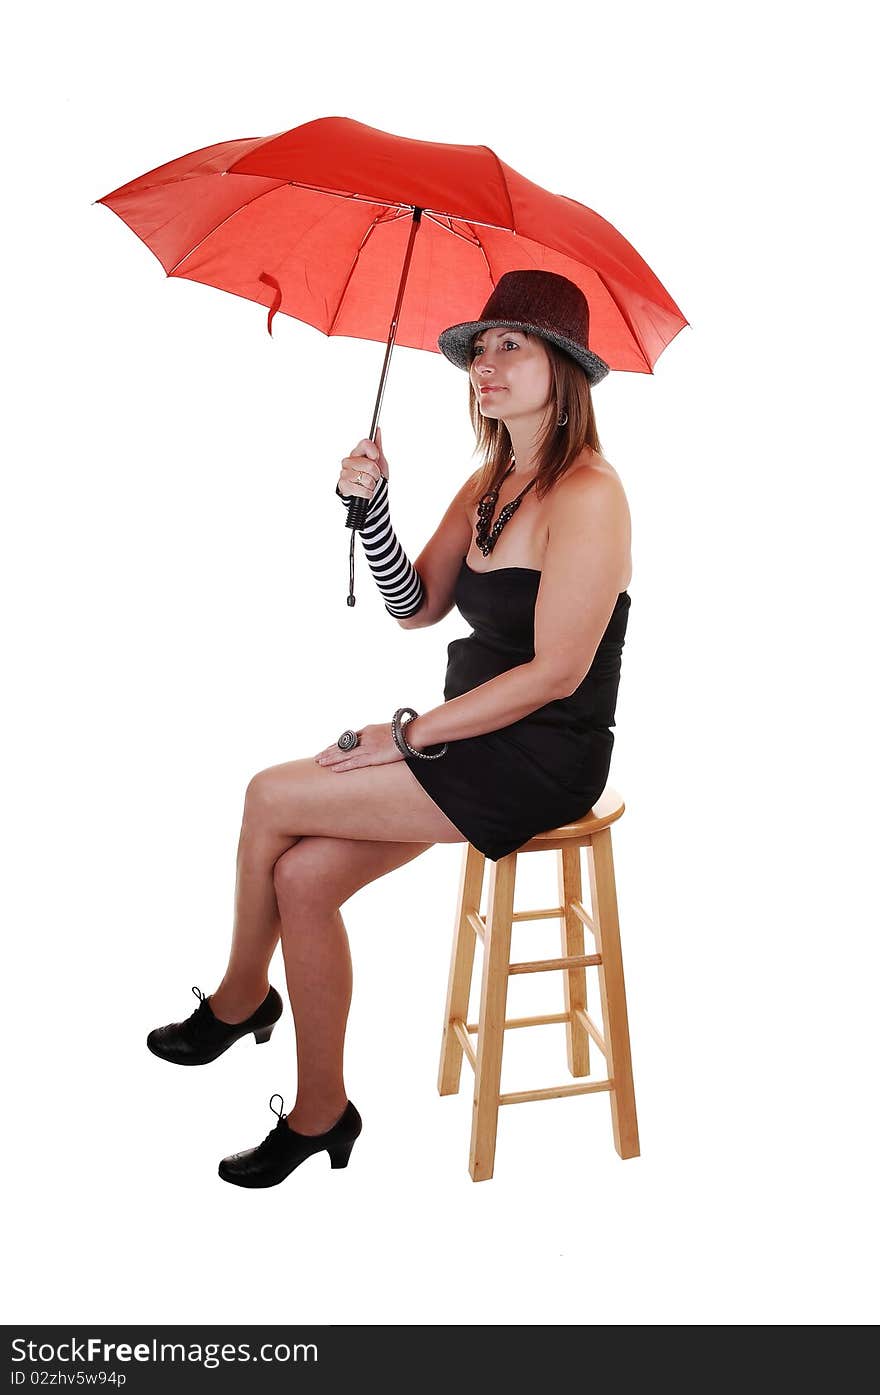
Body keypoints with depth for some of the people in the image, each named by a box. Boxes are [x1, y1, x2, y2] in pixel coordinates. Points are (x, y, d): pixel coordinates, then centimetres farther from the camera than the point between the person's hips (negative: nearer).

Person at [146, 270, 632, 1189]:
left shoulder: (585, 495, -16)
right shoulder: (489, 483, 12)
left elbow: (556, 671, -21)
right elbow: (415, 607, 8)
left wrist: (407, 735, -16)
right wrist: (371, 505, -9)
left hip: (543, 762, -8)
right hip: (479, 742, 8)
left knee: (271, 800, -12)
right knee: (301, 876, -6)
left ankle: (237, 1001, 15)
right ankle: (320, 1112, 12)